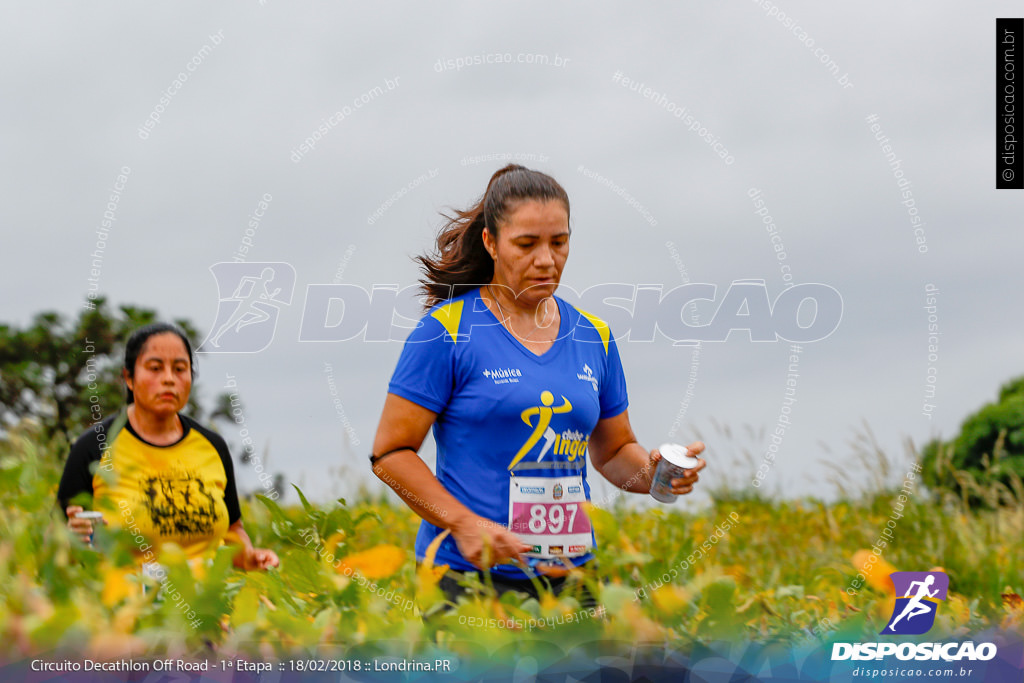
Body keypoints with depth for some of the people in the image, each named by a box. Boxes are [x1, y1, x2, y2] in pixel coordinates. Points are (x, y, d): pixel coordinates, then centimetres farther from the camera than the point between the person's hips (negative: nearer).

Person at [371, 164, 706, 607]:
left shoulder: (594, 337, 11)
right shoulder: (448, 330, -4)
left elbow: (613, 451, 21)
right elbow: (390, 453, -5)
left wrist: (652, 472, -2)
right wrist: (464, 524, -17)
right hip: (466, 575, -4)